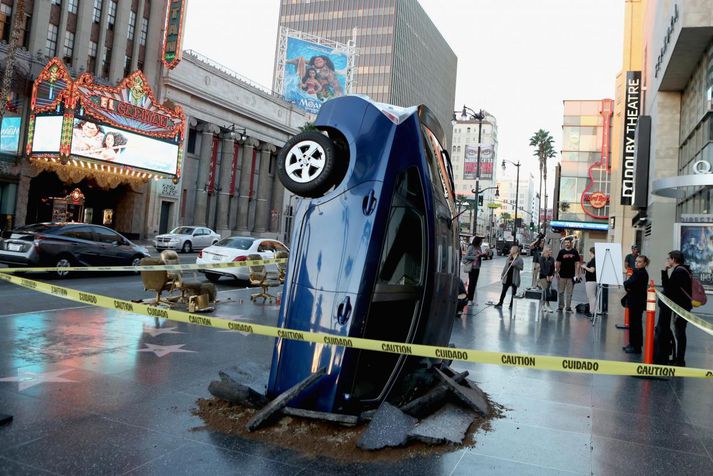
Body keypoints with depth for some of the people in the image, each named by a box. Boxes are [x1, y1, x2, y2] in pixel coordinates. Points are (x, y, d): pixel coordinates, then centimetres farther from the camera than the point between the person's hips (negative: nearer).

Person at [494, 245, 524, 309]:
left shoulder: (519, 258, -6)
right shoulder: (509, 257, 9)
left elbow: (521, 267, -11)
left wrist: (515, 265, -25)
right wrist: (502, 275, 10)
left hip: (514, 278, -4)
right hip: (507, 277, 5)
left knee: (514, 292, 5)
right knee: (504, 290, 7)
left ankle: (511, 305, 14)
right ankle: (500, 303, 14)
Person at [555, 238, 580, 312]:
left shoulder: (575, 252, 1)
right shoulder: (561, 252, 2)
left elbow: (577, 263, 1)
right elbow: (557, 263, 5)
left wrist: (577, 274, -6)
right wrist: (556, 272, -2)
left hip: (571, 276, 0)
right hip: (562, 275, 1)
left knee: (569, 293, 6)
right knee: (560, 292, 5)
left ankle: (568, 307, 13)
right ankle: (560, 306, 15)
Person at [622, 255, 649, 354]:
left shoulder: (642, 273, -17)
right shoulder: (638, 272, 14)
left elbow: (629, 283, -26)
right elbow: (629, 283, 12)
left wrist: (626, 283, -6)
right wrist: (628, 284, -7)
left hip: (638, 302, -9)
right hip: (634, 301, 9)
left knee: (635, 323, -2)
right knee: (633, 323, 15)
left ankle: (636, 347, 5)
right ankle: (632, 344, 24)